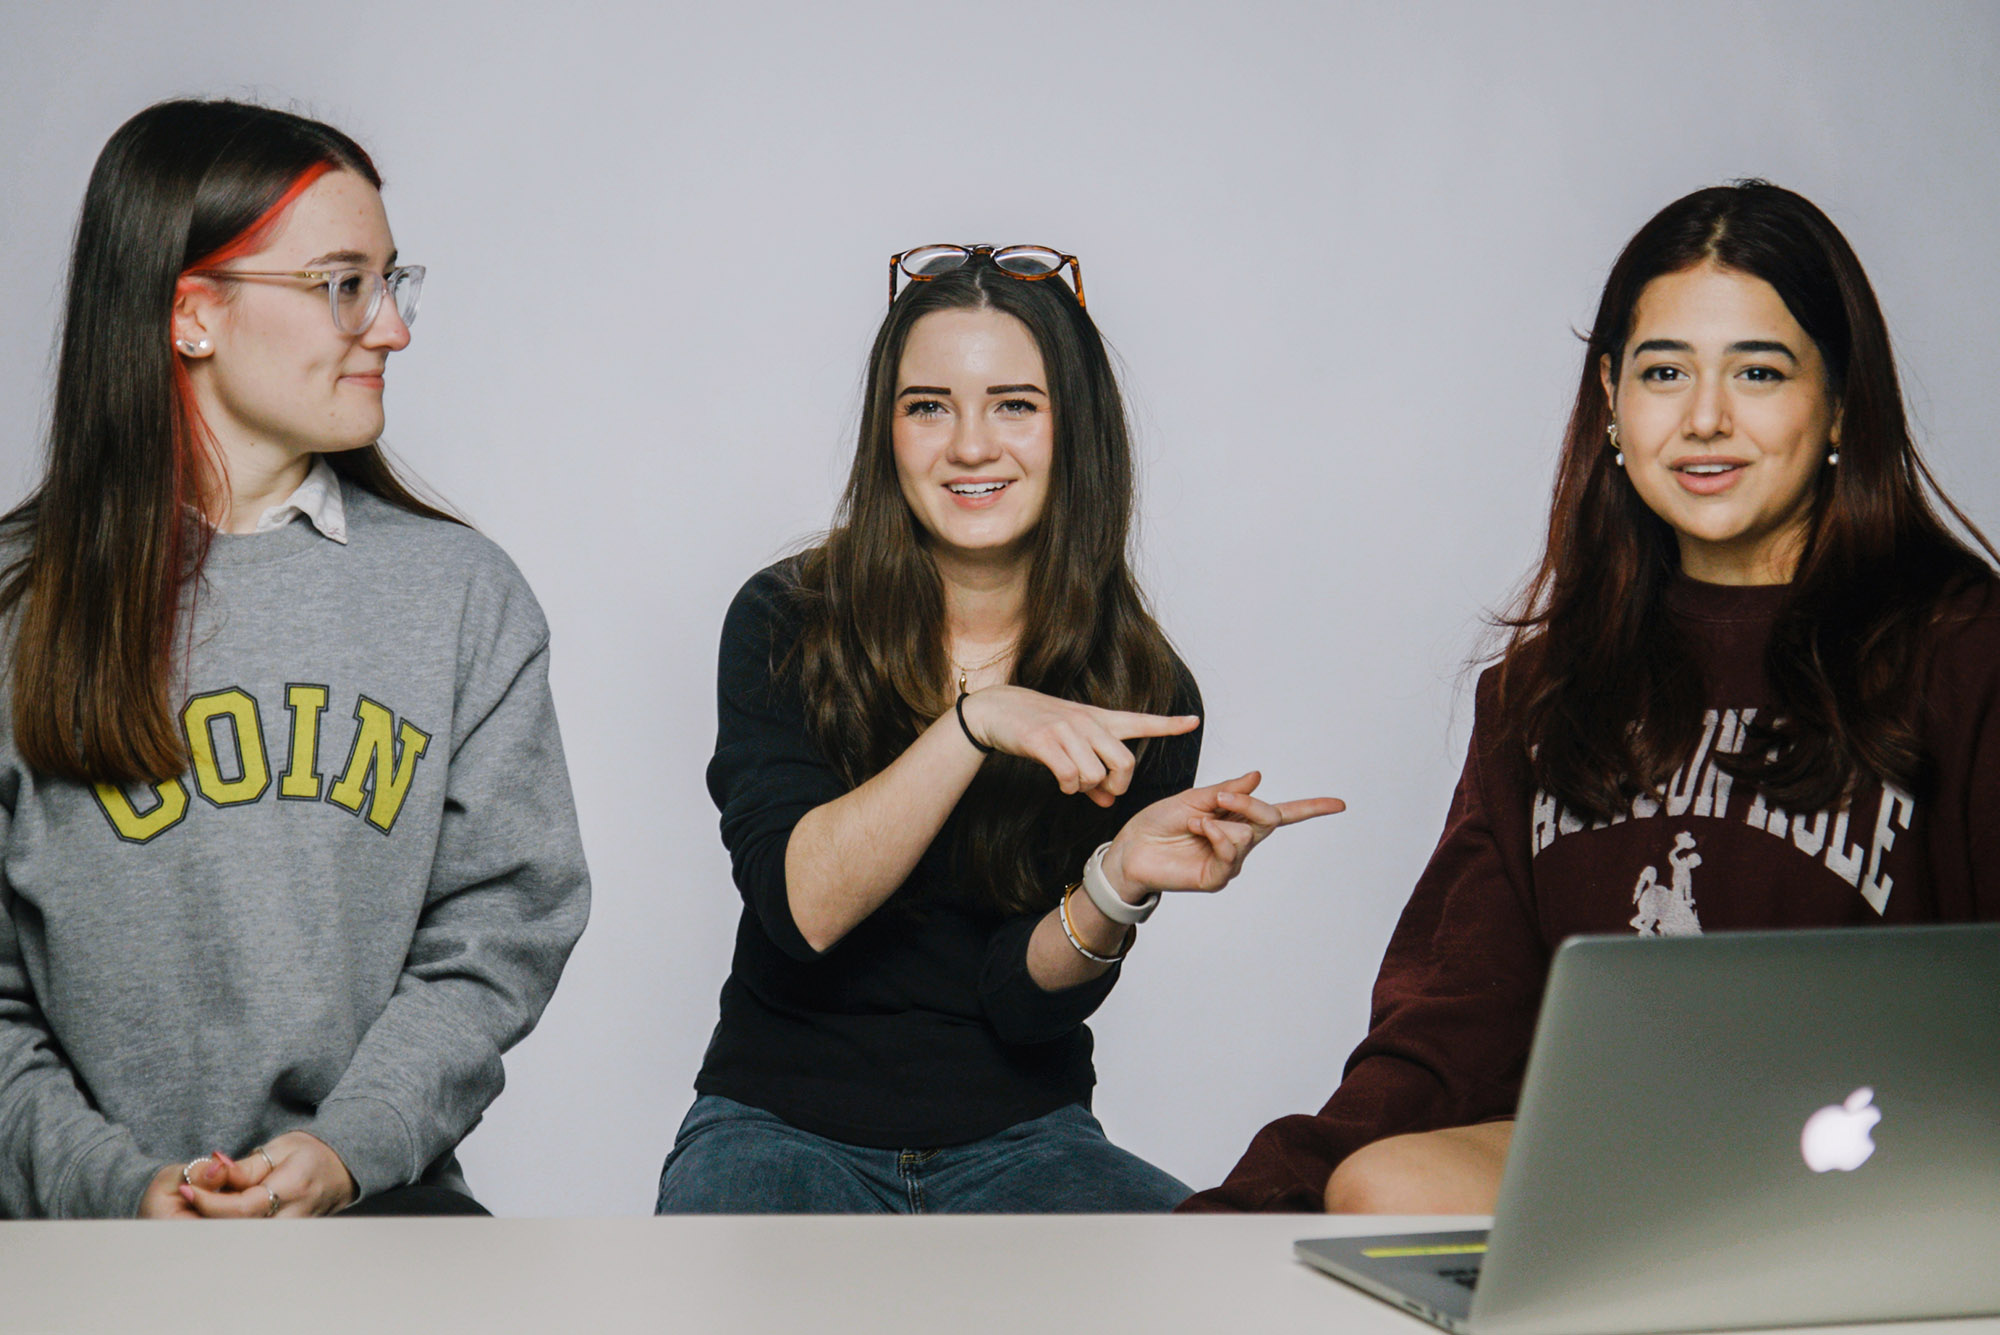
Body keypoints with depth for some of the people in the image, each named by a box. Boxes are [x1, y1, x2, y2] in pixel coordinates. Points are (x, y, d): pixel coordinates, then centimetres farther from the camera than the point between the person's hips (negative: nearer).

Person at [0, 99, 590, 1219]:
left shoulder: (466, 592, 8)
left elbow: (499, 928, 4)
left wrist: (345, 1148, -10)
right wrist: (116, 1183, -14)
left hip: (381, 1206, 2)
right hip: (99, 1215, -2)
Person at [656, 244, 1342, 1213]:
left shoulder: (1141, 695, -2)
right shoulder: (783, 625, -4)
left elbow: (1024, 998, -6)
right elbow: (800, 905, -18)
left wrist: (1120, 884, -26)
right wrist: (973, 725, -28)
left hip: (1020, 1140, 2)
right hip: (785, 1122, -1)